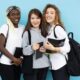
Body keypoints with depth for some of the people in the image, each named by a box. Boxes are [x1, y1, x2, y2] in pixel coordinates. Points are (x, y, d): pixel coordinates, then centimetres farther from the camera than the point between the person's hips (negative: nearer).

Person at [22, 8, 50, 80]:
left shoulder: (44, 32, 7)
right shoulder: (27, 33, -4)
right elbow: (24, 51, -7)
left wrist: (46, 49, -6)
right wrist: (31, 48, -25)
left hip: (44, 65, 4)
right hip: (31, 66, -4)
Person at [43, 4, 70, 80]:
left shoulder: (58, 28, -15)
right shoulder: (48, 28, 7)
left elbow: (67, 48, -17)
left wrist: (53, 49, -28)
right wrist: (45, 48, -5)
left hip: (61, 65, -7)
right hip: (53, 65, 7)